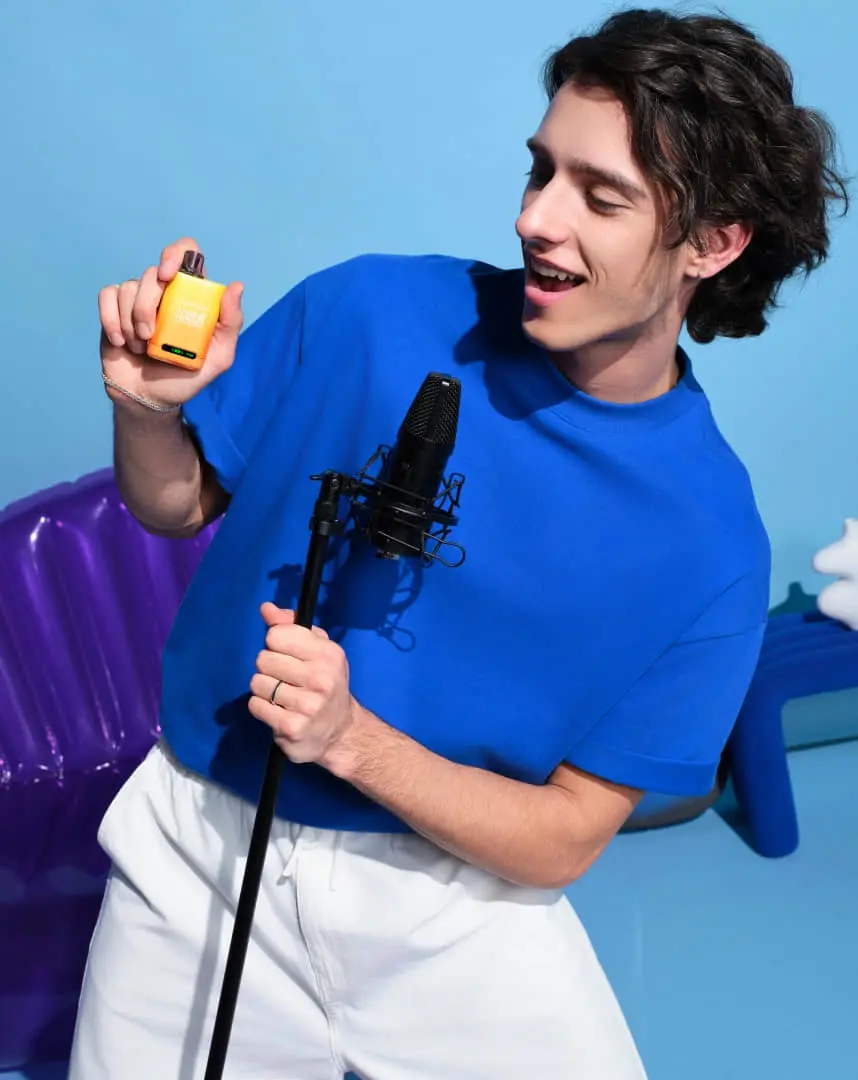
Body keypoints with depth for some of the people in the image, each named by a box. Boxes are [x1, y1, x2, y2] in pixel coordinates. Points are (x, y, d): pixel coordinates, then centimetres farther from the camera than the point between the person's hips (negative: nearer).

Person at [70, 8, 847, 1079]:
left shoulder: (710, 544, -14)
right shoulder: (368, 311, -12)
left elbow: (568, 840, -11)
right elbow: (179, 505, 2)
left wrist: (351, 739, -25)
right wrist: (149, 407, -20)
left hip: (453, 892, 0)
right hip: (201, 844, 1)